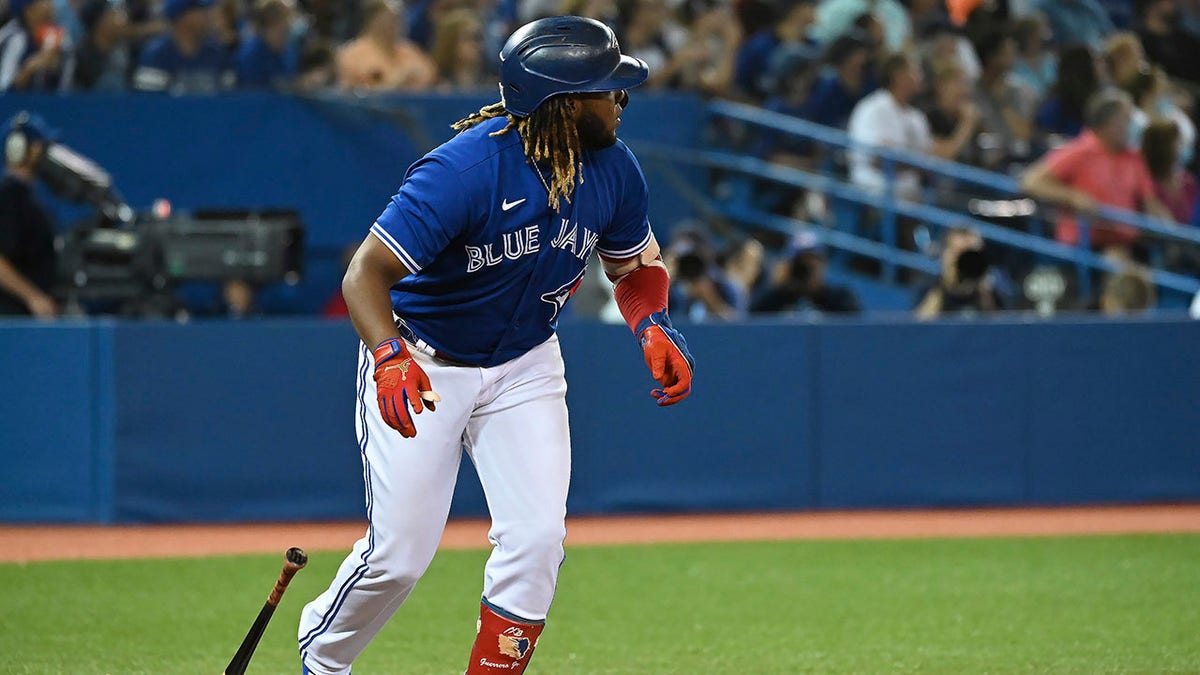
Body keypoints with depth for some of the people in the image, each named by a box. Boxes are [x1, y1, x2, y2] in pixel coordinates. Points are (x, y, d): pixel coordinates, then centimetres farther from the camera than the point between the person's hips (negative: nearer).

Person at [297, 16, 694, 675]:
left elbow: (634, 266, 8)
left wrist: (654, 328, -14)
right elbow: (366, 273, -31)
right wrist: (390, 358, -49)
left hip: (523, 369, 5)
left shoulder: (613, 169, -10)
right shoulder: (465, 170, -30)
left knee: (537, 538, -11)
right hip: (422, 364, -5)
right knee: (401, 553, -6)